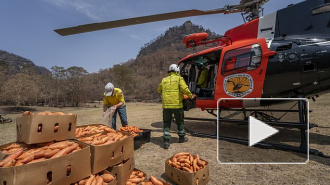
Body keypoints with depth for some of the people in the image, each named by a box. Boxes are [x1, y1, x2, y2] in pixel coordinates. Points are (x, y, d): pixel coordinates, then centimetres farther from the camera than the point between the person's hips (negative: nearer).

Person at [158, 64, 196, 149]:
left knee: (166, 123, 9)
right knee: (180, 121, 16)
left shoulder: (164, 80, 10)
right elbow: (184, 89, -14)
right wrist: (191, 95, 0)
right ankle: (182, 137, 32)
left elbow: (159, 90, 19)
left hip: (166, 105, 3)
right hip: (177, 104, -2)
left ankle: (166, 141, 4)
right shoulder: (179, 78, -2)